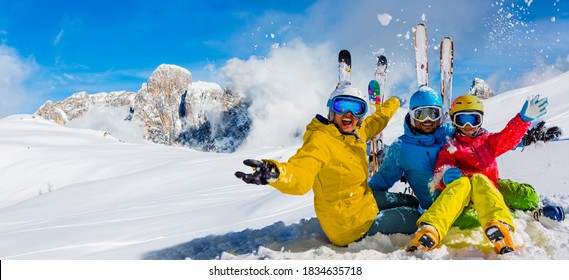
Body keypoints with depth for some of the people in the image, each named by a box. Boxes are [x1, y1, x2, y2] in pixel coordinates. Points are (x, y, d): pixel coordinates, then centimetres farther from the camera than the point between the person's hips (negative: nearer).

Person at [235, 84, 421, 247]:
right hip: (353, 226, -9)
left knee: (411, 202, 28)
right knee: (415, 218, -1)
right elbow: (300, 175, -42)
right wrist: (275, 173, -63)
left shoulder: (357, 133, 1)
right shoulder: (320, 140, -25)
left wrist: (391, 106, 42)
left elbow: (376, 121, 25)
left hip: (364, 202, 9)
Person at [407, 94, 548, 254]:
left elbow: (509, 137, 8)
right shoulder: (450, 148, 22)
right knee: (462, 182, -35)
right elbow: (440, 169, 7)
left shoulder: (488, 140, 27)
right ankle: (430, 230, -61)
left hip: (486, 188, 1)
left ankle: (499, 226, -62)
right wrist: (445, 175, -18)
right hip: (458, 190, -1)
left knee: (478, 179, -32)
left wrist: (524, 118, -10)